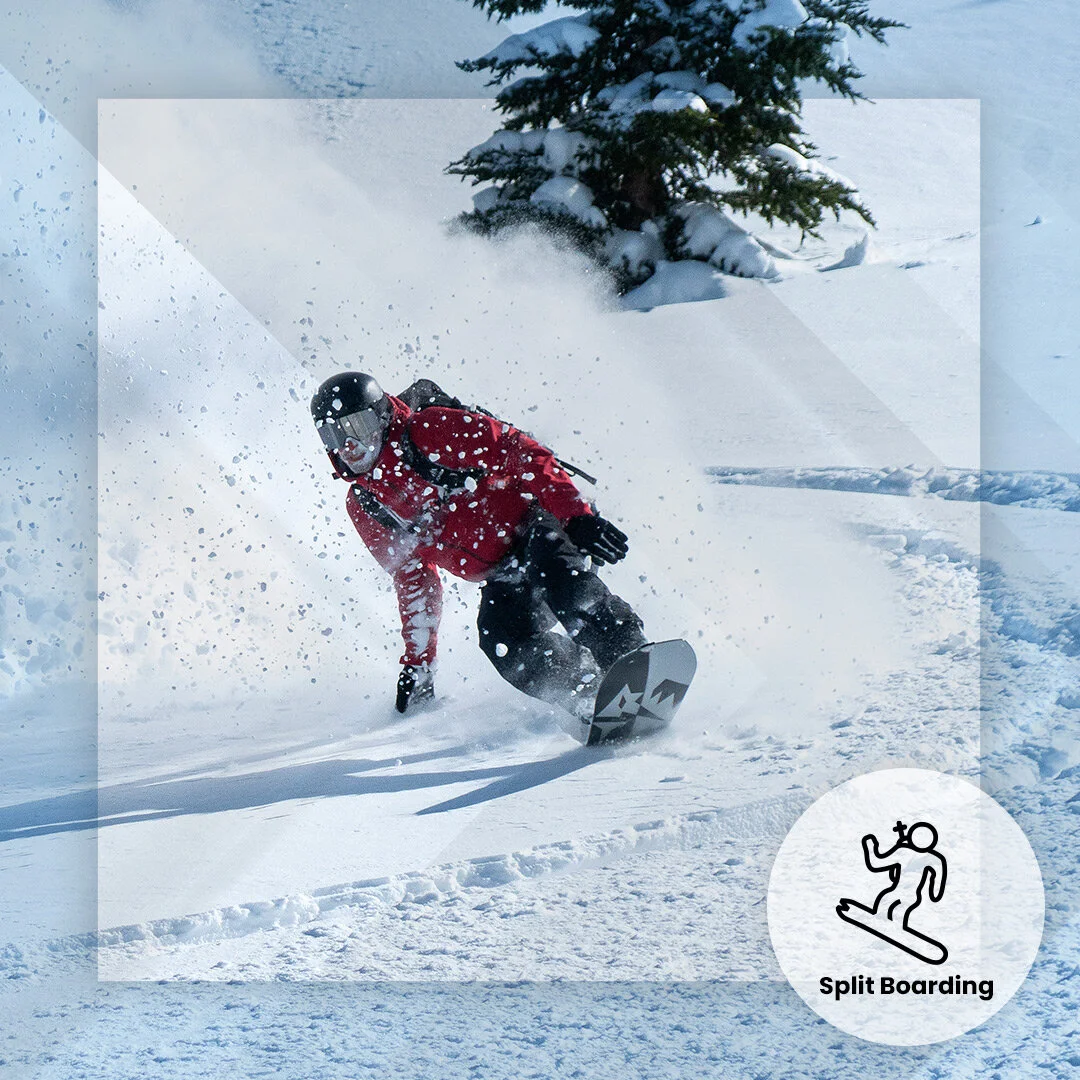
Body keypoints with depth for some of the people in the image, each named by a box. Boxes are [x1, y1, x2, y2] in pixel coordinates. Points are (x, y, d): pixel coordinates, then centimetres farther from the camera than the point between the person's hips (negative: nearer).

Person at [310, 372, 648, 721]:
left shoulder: (431, 430, -10)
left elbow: (524, 454, -15)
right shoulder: (362, 504, 10)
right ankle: (592, 699, -25)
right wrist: (417, 662, 15)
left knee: (564, 587, -36)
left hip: (537, 524, -5)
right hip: (503, 578, 5)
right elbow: (412, 580, 19)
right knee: (501, 640, -26)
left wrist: (578, 518, -25)